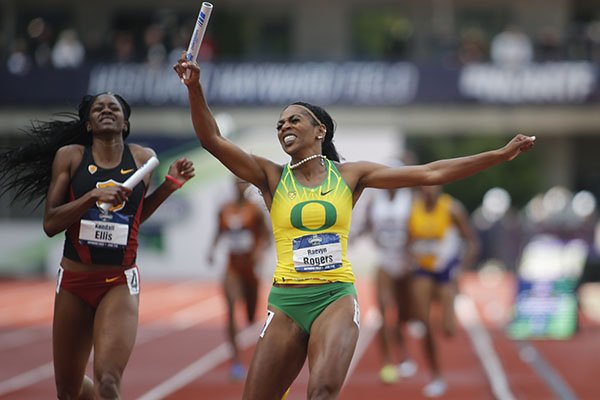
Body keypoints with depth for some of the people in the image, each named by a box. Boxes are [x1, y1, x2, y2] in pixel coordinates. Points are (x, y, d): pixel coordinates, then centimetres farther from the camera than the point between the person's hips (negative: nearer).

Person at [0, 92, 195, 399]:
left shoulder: (144, 158, 3)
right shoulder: (69, 156, -1)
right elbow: (50, 223, -6)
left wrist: (170, 184, 5)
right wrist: (93, 196, -18)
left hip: (120, 283, -1)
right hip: (74, 282, 1)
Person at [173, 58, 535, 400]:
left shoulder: (349, 175, 6)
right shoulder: (272, 177, 6)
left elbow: (430, 174, 4)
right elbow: (213, 140, -4)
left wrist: (501, 155, 0)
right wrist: (195, 87, -17)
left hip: (336, 300, -1)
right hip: (287, 302, 2)